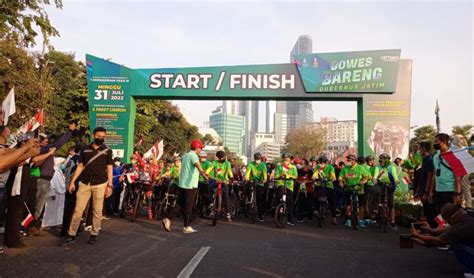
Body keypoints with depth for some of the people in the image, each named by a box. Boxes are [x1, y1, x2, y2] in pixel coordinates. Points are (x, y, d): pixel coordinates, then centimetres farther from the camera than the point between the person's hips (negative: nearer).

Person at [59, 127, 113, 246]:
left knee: (97, 211, 4)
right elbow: (80, 166, 11)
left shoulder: (107, 151, 3)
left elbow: (109, 169, 2)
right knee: (78, 210, 3)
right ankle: (71, 235, 12)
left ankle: (94, 234, 16)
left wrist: (110, 185, -5)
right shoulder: (86, 149, 8)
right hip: (84, 183, 2)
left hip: (100, 184, -2)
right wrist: (72, 181, 5)